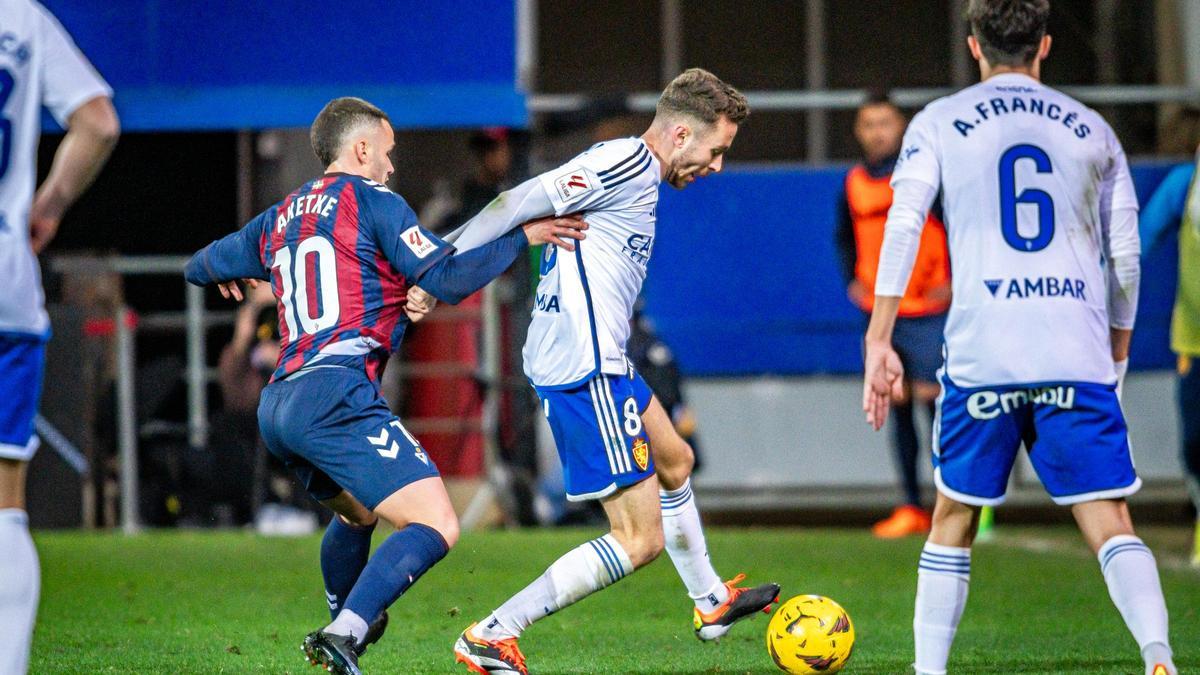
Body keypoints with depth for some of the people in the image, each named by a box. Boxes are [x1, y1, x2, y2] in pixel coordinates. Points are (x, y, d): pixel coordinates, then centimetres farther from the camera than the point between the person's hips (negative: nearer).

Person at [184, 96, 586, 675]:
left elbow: (201, 268, 37)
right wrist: (523, 236, 5)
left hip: (277, 406, 8)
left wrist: (227, 276, 60)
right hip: (336, 393, -8)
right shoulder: (370, 200, 2)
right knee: (435, 526, -15)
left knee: (357, 512, 35)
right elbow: (447, 279, -5)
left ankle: (346, 628, 48)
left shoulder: (279, 219, 23)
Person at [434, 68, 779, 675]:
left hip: (600, 362, 11)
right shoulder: (628, 162, -15)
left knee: (675, 462, 32)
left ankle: (711, 603, 52)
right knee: (639, 540, -10)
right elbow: (521, 203, -20)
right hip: (586, 370, -11)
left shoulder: (627, 166, 16)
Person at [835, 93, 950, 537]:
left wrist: (953, 280, -11)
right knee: (897, 406, 5)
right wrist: (851, 281, 6)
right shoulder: (854, 184, 8)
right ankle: (912, 508, 10)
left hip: (927, 311, -5)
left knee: (931, 397, -11)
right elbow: (846, 238, 21)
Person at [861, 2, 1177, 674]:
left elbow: (902, 229, -3)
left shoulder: (939, 123, 9)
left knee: (955, 517, 15)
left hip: (981, 358, 0)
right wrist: (1117, 354, 26)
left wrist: (879, 343, -2)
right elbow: (1126, 258, 14)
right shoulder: (1093, 130, 14)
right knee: (1111, 524, -2)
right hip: (1080, 359, 1)